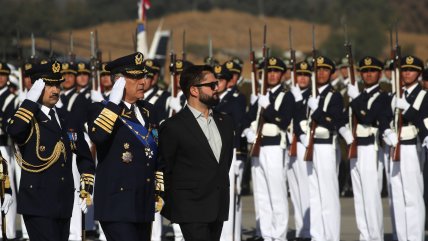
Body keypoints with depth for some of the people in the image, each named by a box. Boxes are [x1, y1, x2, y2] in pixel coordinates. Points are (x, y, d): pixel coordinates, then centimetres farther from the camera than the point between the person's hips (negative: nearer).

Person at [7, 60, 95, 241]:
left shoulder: (67, 121, 15)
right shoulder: (28, 118, -3)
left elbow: (84, 157, 24)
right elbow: (14, 131, -29)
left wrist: (86, 190, 15)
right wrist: (31, 100, -21)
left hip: (64, 205, 6)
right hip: (38, 205, -6)